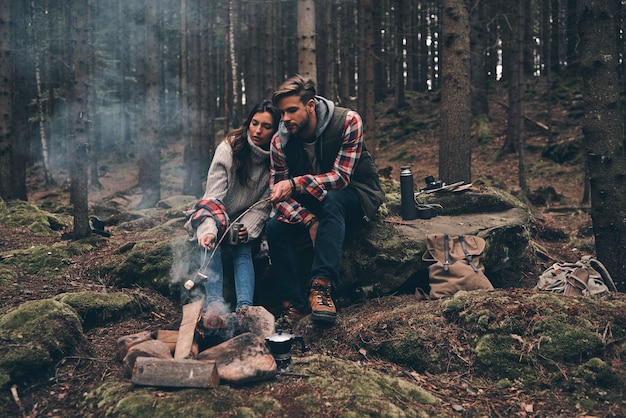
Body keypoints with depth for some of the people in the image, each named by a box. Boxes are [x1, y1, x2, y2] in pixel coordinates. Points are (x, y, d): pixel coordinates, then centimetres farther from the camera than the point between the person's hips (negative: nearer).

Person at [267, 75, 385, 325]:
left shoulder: (348, 122, -21)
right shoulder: (280, 141, -10)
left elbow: (341, 177, -28)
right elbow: (278, 192, -11)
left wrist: (295, 184, -43)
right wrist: (308, 220, -29)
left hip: (358, 196, -4)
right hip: (310, 204, 4)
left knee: (331, 198, -39)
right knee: (275, 228, -23)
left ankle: (322, 287, -43)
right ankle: (294, 304, -20)